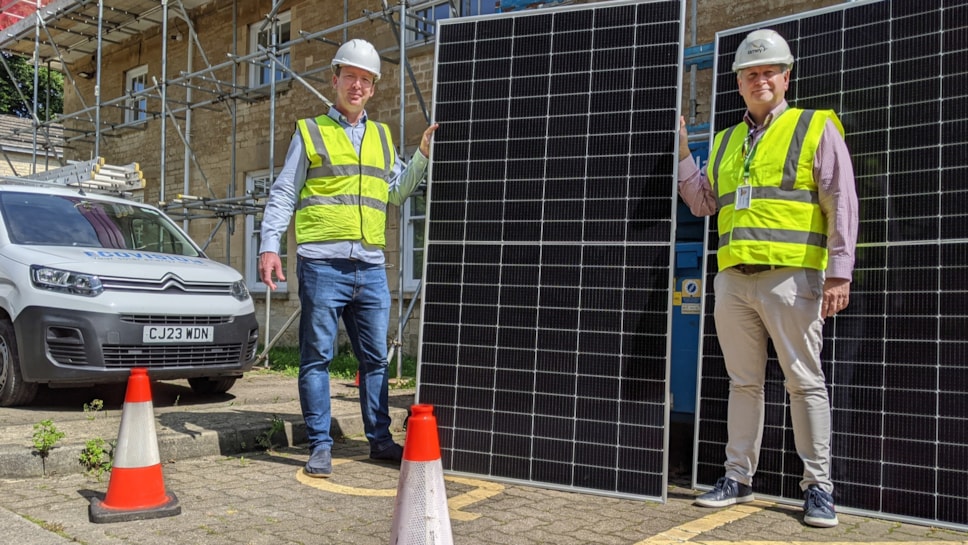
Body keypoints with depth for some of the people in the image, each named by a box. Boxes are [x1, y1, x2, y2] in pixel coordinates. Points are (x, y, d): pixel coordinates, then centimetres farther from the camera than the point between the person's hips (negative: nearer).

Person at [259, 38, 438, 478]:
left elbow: (396, 193, 18)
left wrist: (422, 157, 7)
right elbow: (283, 195, 2)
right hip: (322, 264, -4)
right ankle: (320, 446, 8)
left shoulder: (382, 137, 19)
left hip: (371, 268, 4)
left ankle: (380, 439, 19)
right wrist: (269, 245, -9)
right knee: (317, 357, 0)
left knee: (375, 358, 9)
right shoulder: (310, 132, 7)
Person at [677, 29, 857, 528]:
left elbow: (841, 205, -3)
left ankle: (818, 486, 10)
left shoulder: (816, 128, 3)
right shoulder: (726, 141, 18)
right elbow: (703, 203, 21)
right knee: (743, 382, 11)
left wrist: (839, 273, -11)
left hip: (790, 277, -5)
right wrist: (681, 154, 12)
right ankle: (737, 478, 20)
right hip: (733, 279, 5)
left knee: (805, 382, 1)